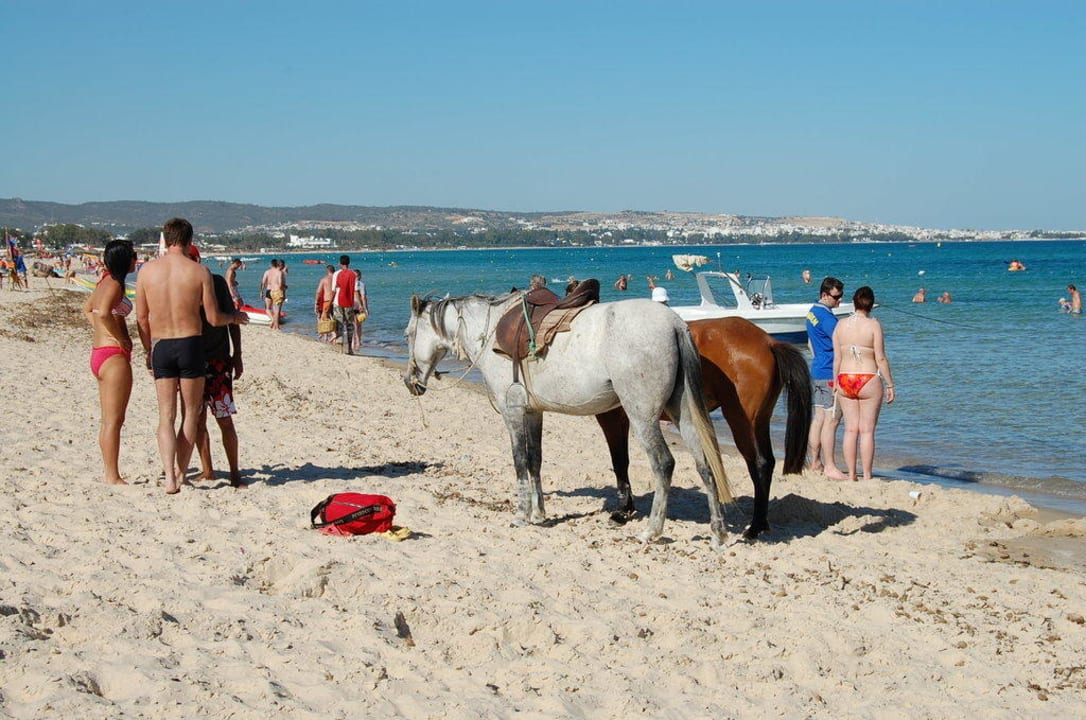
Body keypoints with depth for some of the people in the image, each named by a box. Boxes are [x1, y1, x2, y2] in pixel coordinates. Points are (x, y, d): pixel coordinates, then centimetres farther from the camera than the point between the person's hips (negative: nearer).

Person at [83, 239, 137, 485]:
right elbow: (104, 313, -31)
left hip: (99, 352, 10)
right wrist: (121, 338, -18)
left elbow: (88, 309, 30)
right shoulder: (114, 284, -14)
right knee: (114, 421, -6)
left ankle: (110, 474, 19)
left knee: (108, 420, 13)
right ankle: (113, 477, -3)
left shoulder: (105, 282, 14)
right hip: (114, 355, -10)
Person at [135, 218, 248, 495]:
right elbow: (214, 319, -5)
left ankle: (169, 476, -8)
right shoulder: (200, 272, -7)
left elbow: (141, 318, 6)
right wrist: (235, 316, 17)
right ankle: (181, 473, 14)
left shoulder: (147, 270, 0)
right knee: (190, 414, 11)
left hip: (161, 347, 2)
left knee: (166, 415, 6)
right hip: (191, 345, -2)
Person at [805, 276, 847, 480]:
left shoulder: (812, 312, 15)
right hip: (830, 373, -10)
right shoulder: (826, 316, -17)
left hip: (817, 370, 10)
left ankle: (815, 463, 16)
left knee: (819, 418, 12)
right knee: (831, 420, -8)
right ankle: (829, 467, -7)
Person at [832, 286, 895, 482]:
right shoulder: (873, 325, -9)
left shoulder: (841, 324, 3)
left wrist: (836, 382, 15)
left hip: (845, 380, 4)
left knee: (850, 429, 9)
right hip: (869, 380, -4)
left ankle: (851, 475, 11)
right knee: (867, 430, 2)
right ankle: (867, 476, 4)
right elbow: (881, 359, -8)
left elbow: (837, 358, 6)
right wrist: (890, 385, -2)